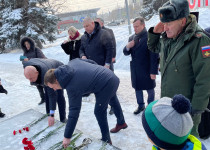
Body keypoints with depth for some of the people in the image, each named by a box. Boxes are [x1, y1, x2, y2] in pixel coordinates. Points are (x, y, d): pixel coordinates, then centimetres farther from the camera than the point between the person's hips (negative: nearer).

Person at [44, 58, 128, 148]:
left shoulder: (72, 87, -21)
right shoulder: (73, 62, -1)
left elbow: (73, 113, -19)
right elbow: (92, 62, 10)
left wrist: (67, 137, -11)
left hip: (106, 85, -10)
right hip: (113, 77, 10)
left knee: (99, 112, 7)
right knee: (112, 100, 32)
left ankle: (106, 140, 26)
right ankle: (121, 123, 58)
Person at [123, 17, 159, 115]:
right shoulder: (132, 38, 6)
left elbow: (154, 56, -15)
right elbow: (126, 53, 9)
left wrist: (153, 72, -17)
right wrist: (127, 47, -14)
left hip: (147, 70, -5)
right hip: (135, 70, 6)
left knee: (150, 89, 12)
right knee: (137, 88, 17)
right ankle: (141, 105, 36)